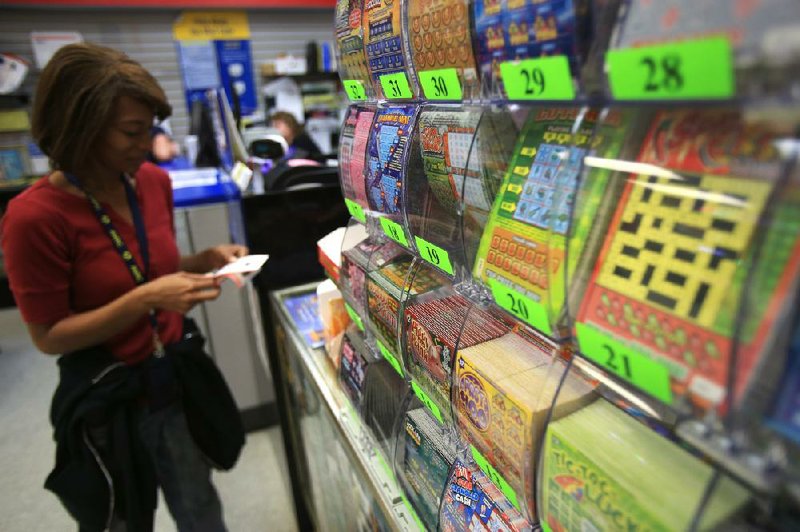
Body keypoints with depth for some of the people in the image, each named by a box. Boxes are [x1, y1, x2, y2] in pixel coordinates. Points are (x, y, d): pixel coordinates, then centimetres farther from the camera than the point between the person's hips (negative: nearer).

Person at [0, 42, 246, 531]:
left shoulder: (154, 181, -4)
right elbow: (49, 336, -16)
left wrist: (206, 260, -9)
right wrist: (145, 300, -28)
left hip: (176, 378, 5)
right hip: (107, 402, -4)